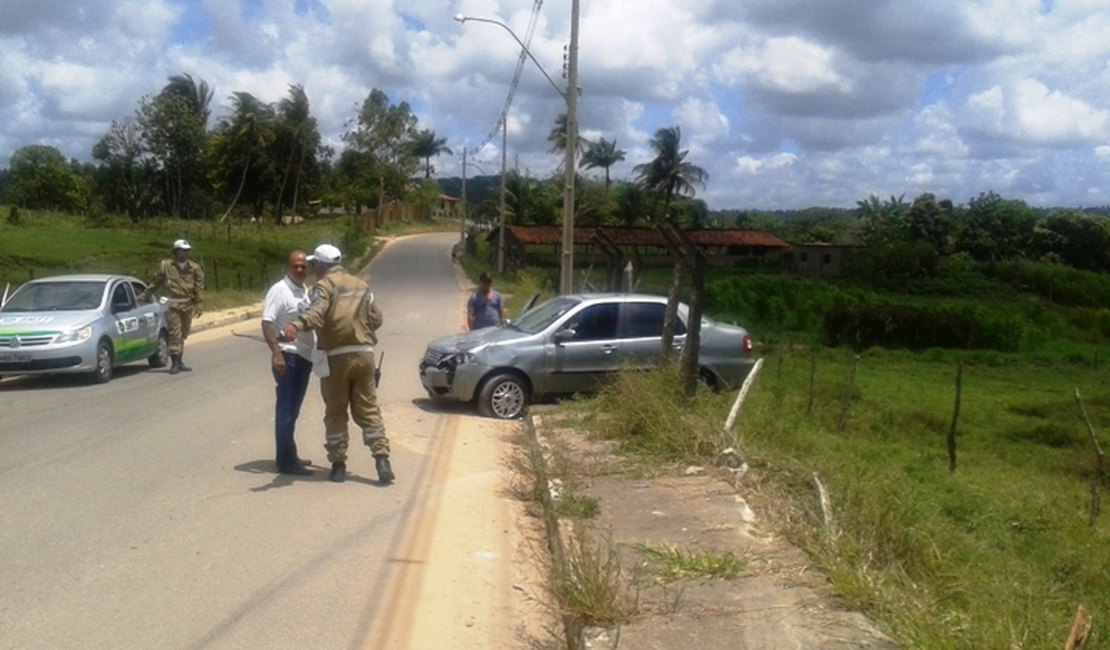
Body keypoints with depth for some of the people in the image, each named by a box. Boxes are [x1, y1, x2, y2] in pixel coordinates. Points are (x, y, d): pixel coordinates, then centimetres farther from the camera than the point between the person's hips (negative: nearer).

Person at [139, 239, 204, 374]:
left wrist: (199, 306, -8)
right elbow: (156, 283, 9)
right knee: (175, 334, -8)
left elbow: (199, 288, 0)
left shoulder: (194, 268, 3)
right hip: (173, 305, -3)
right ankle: (175, 363, -7)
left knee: (183, 334, 10)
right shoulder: (165, 266, -1)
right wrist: (144, 296, 12)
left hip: (188, 305, 3)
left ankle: (179, 361, 19)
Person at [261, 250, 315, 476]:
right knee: (286, 409, -5)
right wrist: (276, 354, -28)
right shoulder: (279, 290, -11)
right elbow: (267, 324, -19)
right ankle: (285, 461, -2)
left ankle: (289, 456, 24)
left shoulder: (305, 292, 14)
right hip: (287, 357, -8)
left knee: (293, 410, 15)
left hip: (304, 357, 8)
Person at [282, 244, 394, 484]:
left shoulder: (324, 285, -4)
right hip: (364, 355, 5)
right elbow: (376, 318, 17)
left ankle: (338, 464, 11)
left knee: (335, 413, 7)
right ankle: (382, 459, -3)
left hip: (337, 358, -5)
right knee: (368, 409, 8)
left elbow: (316, 311, -26)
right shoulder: (362, 286, 15)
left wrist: (297, 325, -43)